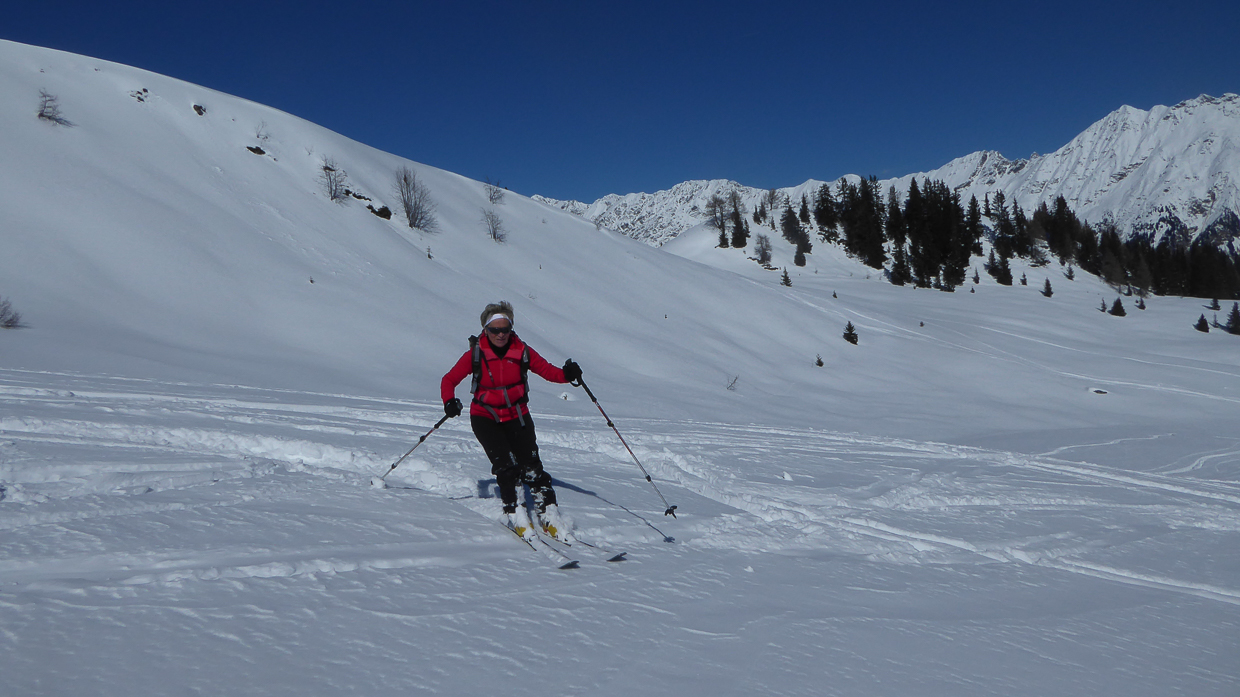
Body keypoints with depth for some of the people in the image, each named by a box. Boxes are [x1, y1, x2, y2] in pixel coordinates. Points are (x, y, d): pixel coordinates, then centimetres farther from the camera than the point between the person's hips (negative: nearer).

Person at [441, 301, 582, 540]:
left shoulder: (522, 351, -7)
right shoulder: (476, 354, -10)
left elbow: (547, 370, -3)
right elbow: (449, 380, -5)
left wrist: (566, 374, -24)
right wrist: (450, 401, -24)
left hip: (517, 416, 1)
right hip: (485, 418, -1)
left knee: (531, 466, -9)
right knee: (505, 466, -17)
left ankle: (548, 512, 0)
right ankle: (514, 512, -2)